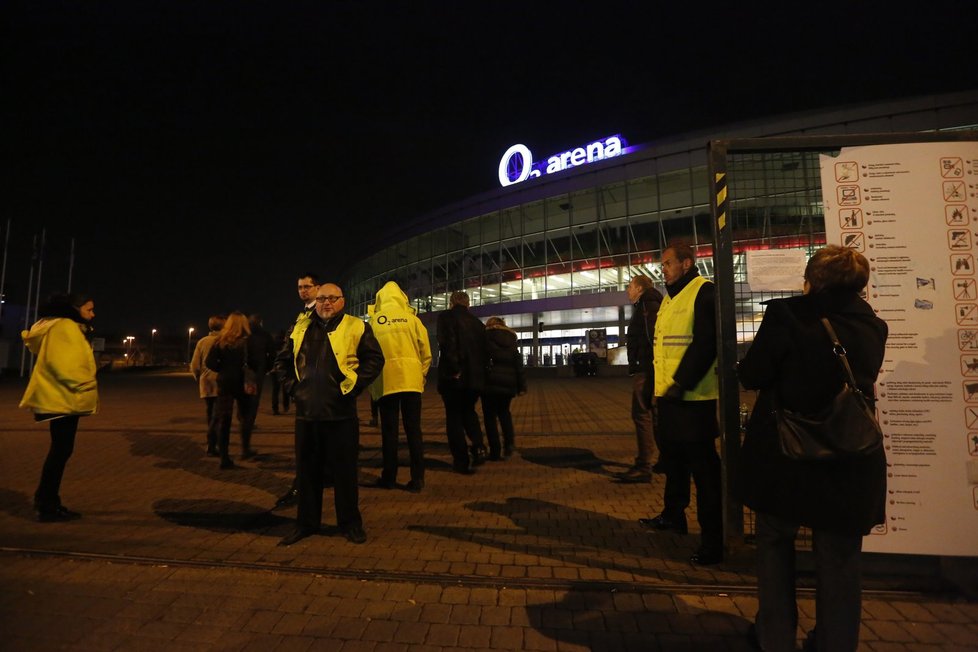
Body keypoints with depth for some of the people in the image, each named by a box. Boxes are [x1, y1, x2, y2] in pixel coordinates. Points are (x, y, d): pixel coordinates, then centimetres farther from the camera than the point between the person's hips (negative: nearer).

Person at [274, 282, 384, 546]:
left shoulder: (356, 327, -2)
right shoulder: (301, 328, 11)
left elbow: (374, 359, -3)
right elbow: (282, 361, 21)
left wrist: (354, 385, -8)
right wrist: (293, 385, 9)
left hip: (341, 413, -4)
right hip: (306, 412, 4)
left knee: (345, 470, 6)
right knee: (307, 470, 14)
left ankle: (350, 523, 21)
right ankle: (306, 523, 30)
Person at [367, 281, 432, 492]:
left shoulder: (374, 320, 3)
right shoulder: (411, 318, 2)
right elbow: (426, 351, 1)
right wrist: (421, 374, 13)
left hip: (385, 381, 0)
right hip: (411, 379, 1)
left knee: (389, 431, 9)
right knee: (413, 430, 6)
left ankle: (389, 477, 17)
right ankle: (417, 479, 7)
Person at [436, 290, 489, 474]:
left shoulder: (446, 317, -4)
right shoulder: (477, 322, 13)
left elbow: (447, 344, -19)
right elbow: (484, 350, 12)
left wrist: (454, 370, -15)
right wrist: (479, 372, 16)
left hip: (453, 377, -5)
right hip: (475, 377, 5)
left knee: (454, 418, 7)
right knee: (468, 411, 24)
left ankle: (462, 462, 9)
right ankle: (478, 447, 6)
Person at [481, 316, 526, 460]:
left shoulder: (486, 336, 2)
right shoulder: (511, 340, 14)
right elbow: (519, 364, 9)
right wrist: (522, 386, 10)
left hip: (491, 382, -4)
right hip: (508, 382, 4)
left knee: (490, 416, 6)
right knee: (504, 411, 22)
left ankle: (495, 452, 6)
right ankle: (509, 440, 2)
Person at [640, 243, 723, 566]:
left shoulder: (704, 292, -11)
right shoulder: (669, 299, 17)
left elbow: (705, 344, -20)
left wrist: (680, 384, -21)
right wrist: (655, 385, 15)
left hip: (693, 398, -9)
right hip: (668, 396, 10)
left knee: (703, 467, -2)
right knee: (672, 457, 22)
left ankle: (712, 541, 10)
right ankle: (673, 515, 40)